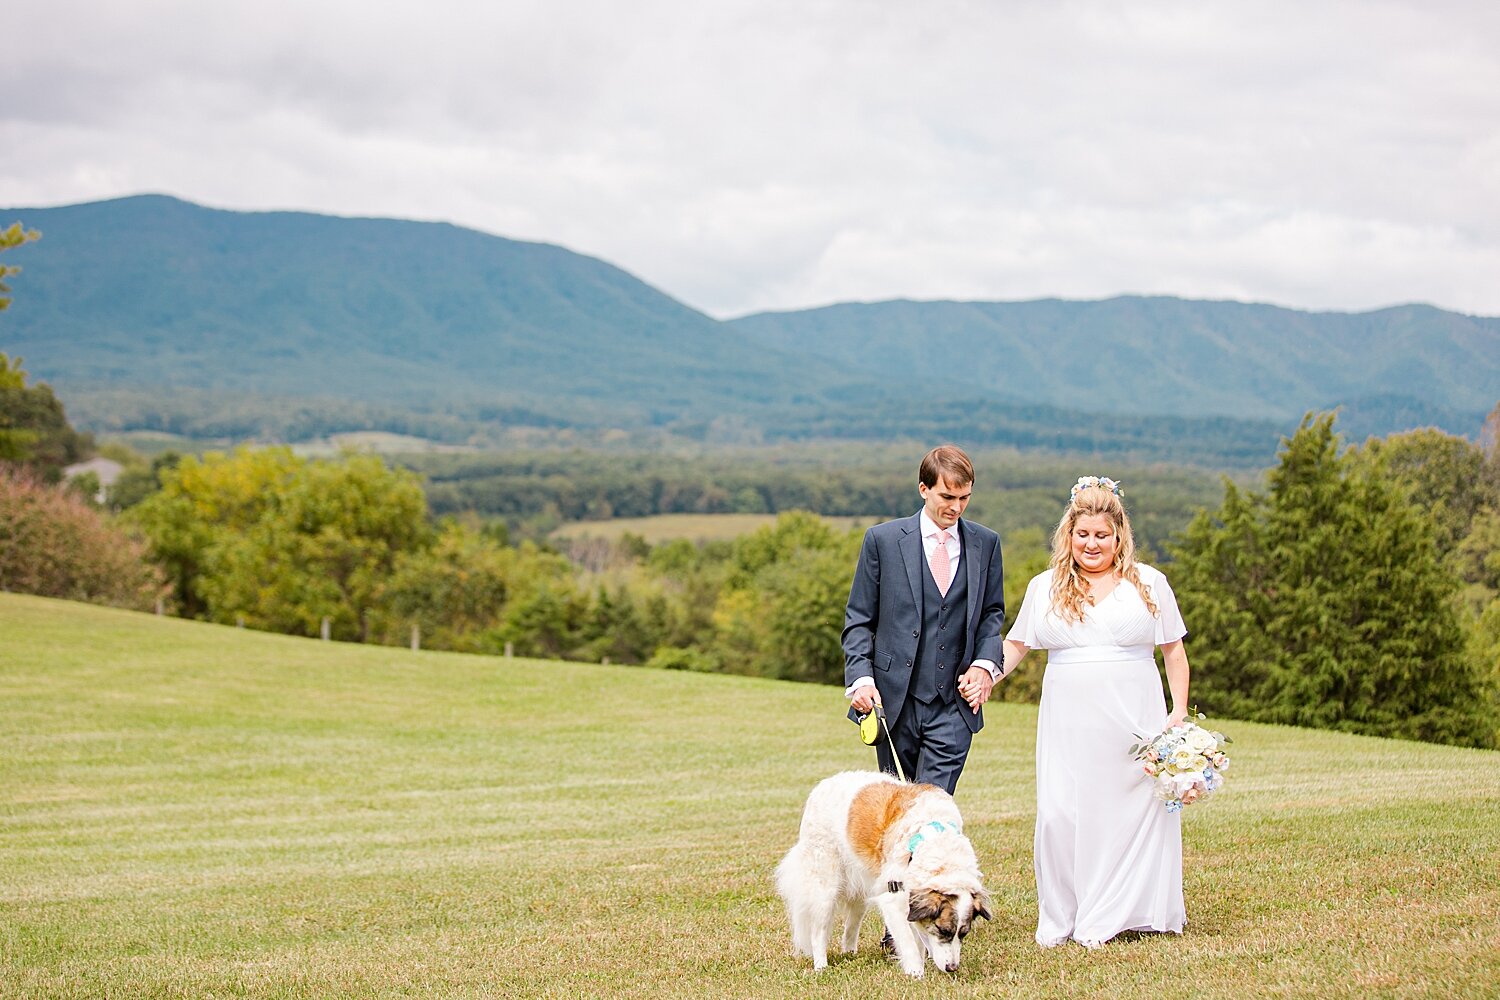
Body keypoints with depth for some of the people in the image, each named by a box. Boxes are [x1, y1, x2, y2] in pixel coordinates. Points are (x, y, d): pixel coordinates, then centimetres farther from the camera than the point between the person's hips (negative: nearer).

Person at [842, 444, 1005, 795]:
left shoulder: (986, 543, 8)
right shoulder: (883, 539, 1)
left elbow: (992, 613, 16)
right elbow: (859, 619, 4)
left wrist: (985, 663, -2)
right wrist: (861, 677, -9)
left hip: (955, 703, 0)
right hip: (895, 701, 0)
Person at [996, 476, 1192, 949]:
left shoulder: (1148, 584, 6)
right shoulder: (1045, 588, 10)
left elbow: (1174, 650, 9)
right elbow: (1015, 644, 14)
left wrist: (1180, 710, 1)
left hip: (1134, 723, -1)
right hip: (1068, 727, 1)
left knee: (1135, 812, -2)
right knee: (1060, 816, -4)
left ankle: (1120, 915, 7)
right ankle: (1060, 920, 5)